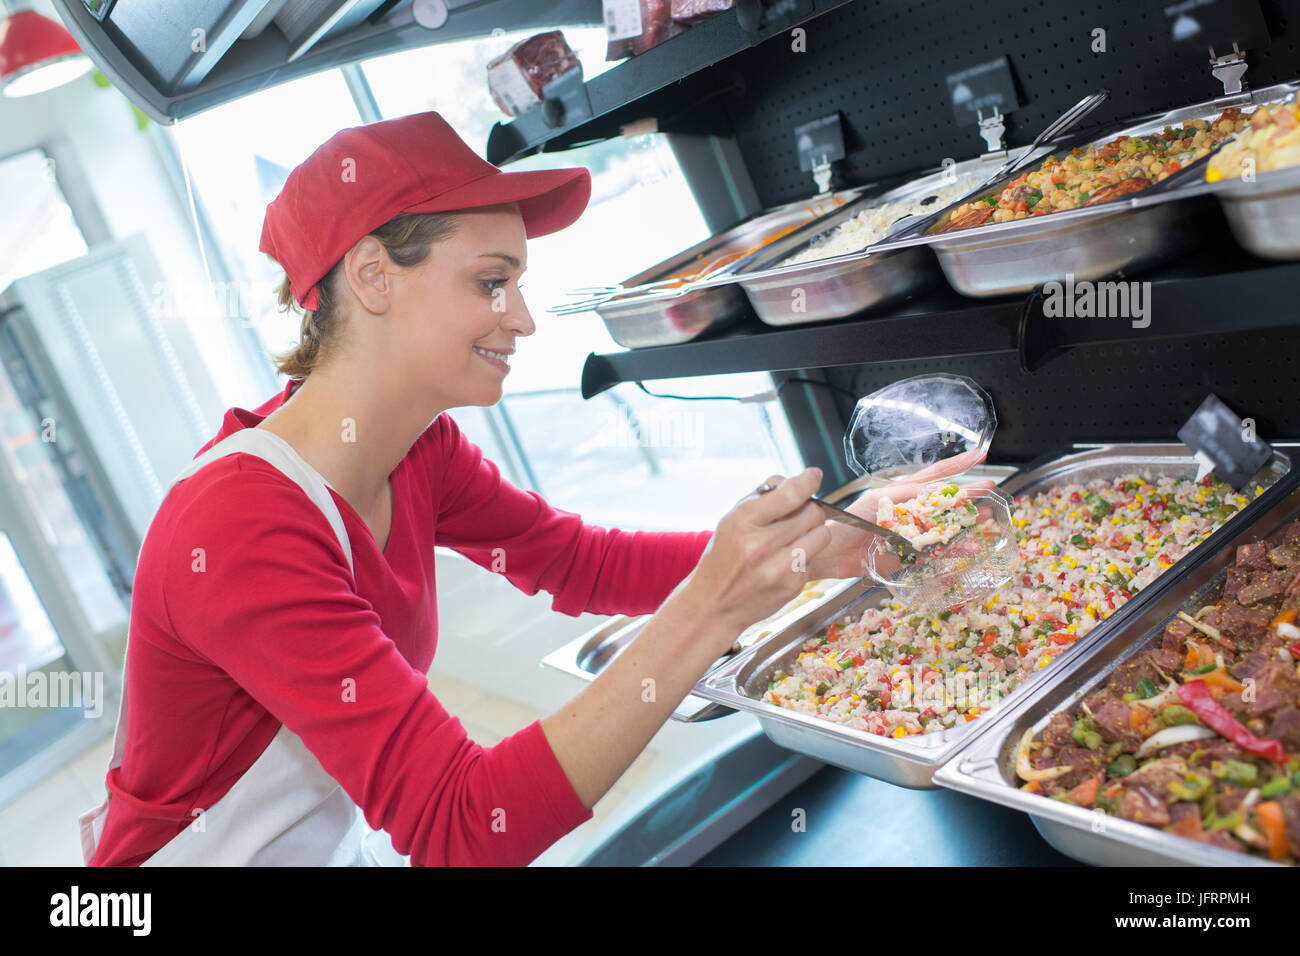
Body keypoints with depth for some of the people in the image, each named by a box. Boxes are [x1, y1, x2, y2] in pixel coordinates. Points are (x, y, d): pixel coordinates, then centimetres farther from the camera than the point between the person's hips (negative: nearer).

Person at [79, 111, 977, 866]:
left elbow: (585, 563, -1)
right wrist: (709, 612, -40)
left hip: (354, 839, 6)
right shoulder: (238, 533, -30)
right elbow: (459, 827, -33)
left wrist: (833, 539, -11)